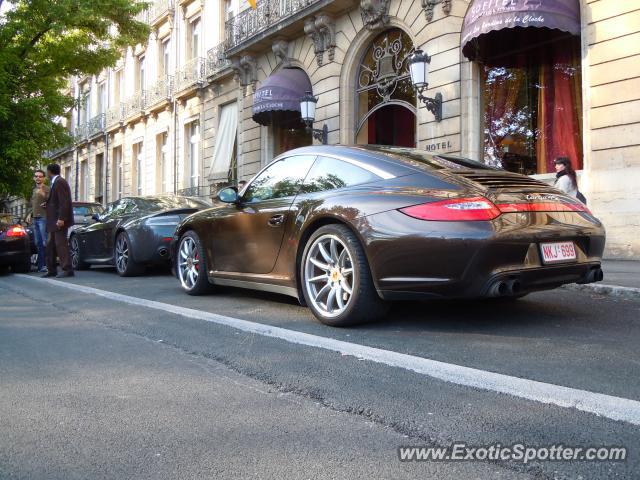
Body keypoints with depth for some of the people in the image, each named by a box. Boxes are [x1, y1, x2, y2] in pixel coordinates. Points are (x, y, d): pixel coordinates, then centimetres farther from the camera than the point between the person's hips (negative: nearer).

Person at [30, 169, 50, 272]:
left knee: (45, 242, -12)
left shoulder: (46, 189, -4)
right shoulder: (34, 190, 21)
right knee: (38, 243, 9)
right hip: (35, 218, 8)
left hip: (43, 218, -8)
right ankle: (40, 265, 13)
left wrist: (43, 195, -33)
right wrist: (29, 214, 21)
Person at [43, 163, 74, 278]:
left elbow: (64, 202, -21)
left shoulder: (60, 182, -13)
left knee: (60, 244, -10)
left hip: (59, 220, -10)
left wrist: (61, 219, -24)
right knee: (50, 245, 13)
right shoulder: (55, 182, 19)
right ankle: (51, 269, 19)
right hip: (54, 221, 10)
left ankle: (67, 270, -9)